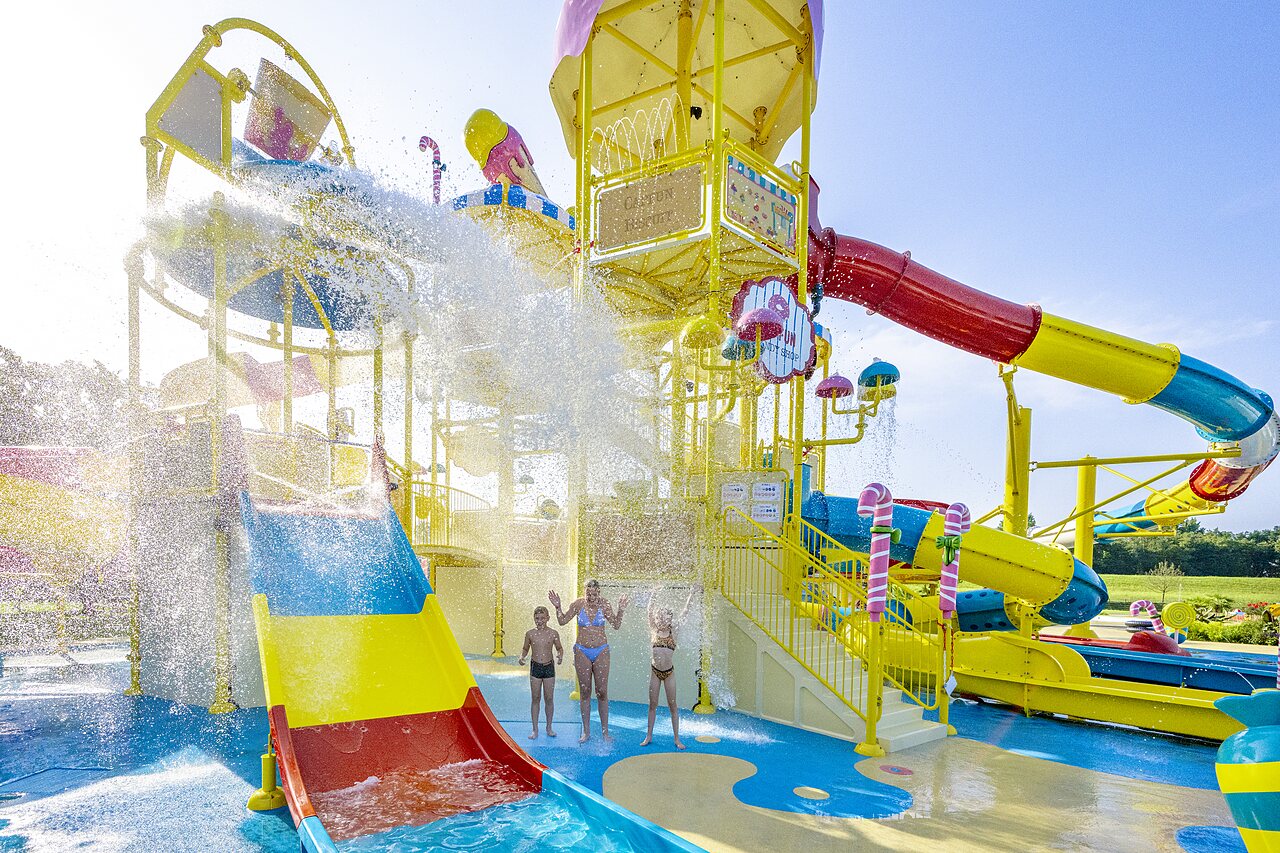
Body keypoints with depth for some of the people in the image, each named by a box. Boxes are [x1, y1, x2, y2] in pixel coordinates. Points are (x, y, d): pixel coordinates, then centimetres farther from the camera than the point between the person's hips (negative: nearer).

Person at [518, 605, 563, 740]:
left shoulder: (553, 633, -3)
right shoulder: (530, 634, -1)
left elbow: (559, 648, 10)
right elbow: (525, 649, 11)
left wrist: (560, 656, -11)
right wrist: (521, 657, -8)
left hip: (549, 667, 0)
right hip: (535, 667, 0)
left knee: (549, 699, 4)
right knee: (535, 698, 5)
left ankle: (549, 728, 18)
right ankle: (535, 729, 13)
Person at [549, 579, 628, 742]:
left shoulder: (605, 605, -6)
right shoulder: (578, 604, -4)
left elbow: (616, 626, -3)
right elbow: (562, 621, 5)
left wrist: (620, 611, -18)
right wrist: (557, 607, -10)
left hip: (601, 652, -1)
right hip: (582, 652, 1)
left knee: (602, 692, 0)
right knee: (585, 691, 5)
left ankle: (605, 731, 11)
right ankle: (586, 731, 15)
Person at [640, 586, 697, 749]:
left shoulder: (673, 631, 0)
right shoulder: (654, 631, 0)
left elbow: (685, 612, 2)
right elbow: (651, 610, 0)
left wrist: (691, 594, 3)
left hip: (669, 672, -1)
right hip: (655, 671, 1)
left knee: (672, 705, 5)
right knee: (652, 705, 9)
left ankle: (677, 738, 11)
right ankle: (649, 736, 18)